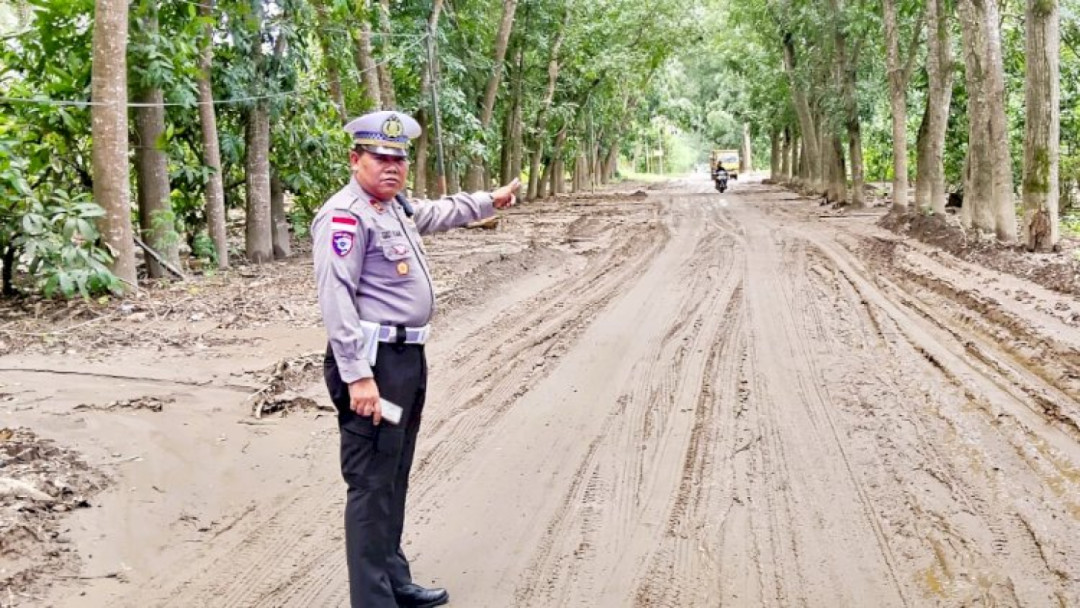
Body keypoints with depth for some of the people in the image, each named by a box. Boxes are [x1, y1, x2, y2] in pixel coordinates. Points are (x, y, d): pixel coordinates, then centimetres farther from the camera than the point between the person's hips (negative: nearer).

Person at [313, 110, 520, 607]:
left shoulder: (397, 206, 14)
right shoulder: (345, 215, -16)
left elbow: (439, 212, 36)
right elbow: (336, 299, -22)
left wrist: (490, 201, 47)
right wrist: (358, 375, -26)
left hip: (408, 356, 10)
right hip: (375, 362, -10)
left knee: (394, 478, 18)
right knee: (372, 485, -5)